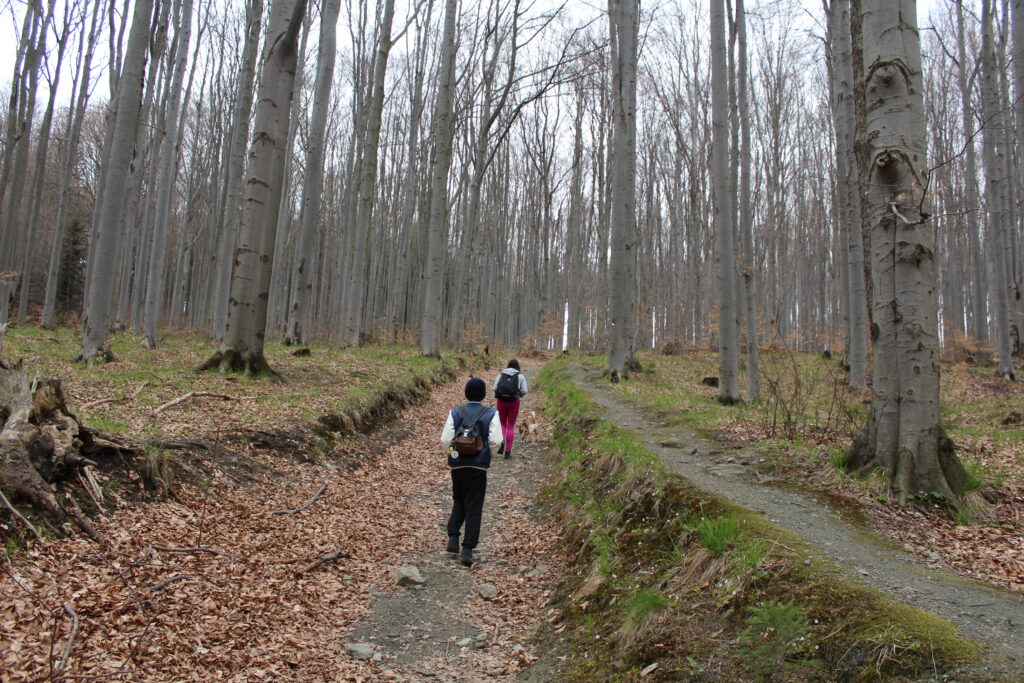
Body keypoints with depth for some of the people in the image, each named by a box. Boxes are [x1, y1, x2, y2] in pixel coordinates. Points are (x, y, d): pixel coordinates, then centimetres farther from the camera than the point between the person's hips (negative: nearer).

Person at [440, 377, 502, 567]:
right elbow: (496, 441, -11)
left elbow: (445, 439, -7)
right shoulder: (491, 414, -6)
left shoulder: (455, 412, -3)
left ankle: (453, 538, 11)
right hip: (479, 466, -1)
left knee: (458, 501, 22)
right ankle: (467, 549, 4)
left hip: (457, 464, 2)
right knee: (474, 507, 6)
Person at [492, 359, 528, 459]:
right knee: (511, 426, 7)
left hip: (501, 401, 1)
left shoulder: (501, 374, 6)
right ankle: (508, 451, 6)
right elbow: (524, 391, -3)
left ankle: (501, 441, -10)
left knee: (502, 423, 18)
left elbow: (494, 388, -1)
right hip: (514, 402, -1)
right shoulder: (520, 376, 3)